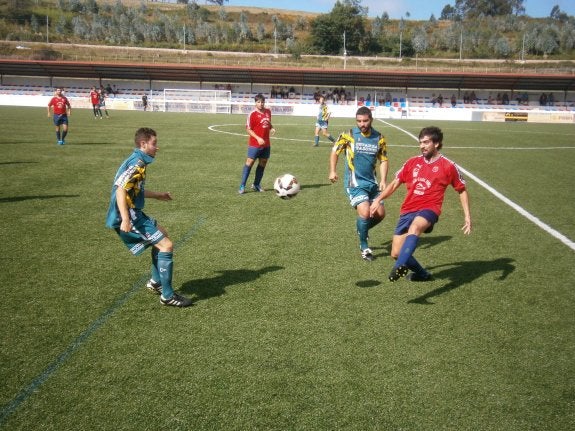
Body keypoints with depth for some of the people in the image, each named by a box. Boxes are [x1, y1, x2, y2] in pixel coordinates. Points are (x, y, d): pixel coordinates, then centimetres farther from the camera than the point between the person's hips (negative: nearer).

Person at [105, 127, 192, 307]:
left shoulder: (137, 161, 15)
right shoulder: (137, 163, -16)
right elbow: (120, 189, -27)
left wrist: (157, 195, 38)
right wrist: (125, 220, -34)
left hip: (133, 214, 11)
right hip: (128, 217, -11)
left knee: (162, 234, 26)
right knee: (166, 245, -11)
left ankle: (155, 282, 31)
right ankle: (167, 296, -4)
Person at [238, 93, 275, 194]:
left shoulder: (268, 112, 8)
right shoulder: (252, 114, -11)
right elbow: (248, 129, -11)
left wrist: (272, 128, 0)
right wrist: (258, 138, -21)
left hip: (266, 144, 6)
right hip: (254, 144, -6)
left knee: (262, 164, 11)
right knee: (249, 163, -6)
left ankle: (256, 184, 24)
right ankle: (242, 186, -2)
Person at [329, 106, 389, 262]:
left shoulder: (379, 138, 2)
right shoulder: (348, 135, -7)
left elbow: (383, 160, 9)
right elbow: (335, 151, 5)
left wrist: (383, 180, -2)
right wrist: (332, 171, -5)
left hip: (372, 183, 5)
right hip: (355, 183, -5)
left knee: (380, 213, 7)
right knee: (365, 212, -18)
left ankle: (362, 229, 37)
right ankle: (364, 247, 1)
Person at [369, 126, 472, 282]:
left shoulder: (448, 166, 3)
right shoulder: (412, 162, 12)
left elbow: (462, 190, 13)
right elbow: (395, 183, 19)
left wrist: (467, 216, 5)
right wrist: (378, 199, 8)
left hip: (429, 209, -5)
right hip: (407, 210, 5)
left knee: (415, 227, -40)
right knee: (396, 253, 0)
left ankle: (400, 267, -56)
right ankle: (422, 274, 27)